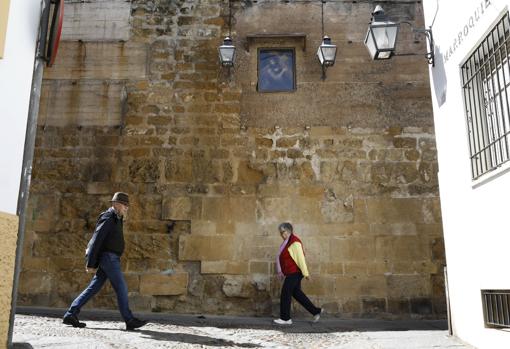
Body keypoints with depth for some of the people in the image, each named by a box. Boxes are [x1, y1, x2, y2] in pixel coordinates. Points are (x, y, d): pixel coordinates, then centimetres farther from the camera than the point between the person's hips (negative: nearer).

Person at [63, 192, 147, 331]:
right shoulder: (108, 218, -12)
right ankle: (129, 321, -3)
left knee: (93, 288, 9)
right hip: (109, 258, -10)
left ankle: (70, 315, 12)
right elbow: (96, 240, -18)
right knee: (121, 288, -7)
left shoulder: (115, 219, 19)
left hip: (109, 259, 10)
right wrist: (90, 264, -19)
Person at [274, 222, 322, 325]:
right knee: (296, 293, 15)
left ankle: (285, 318, 7)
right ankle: (316, 311, 23)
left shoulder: (294, 242, -18)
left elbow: (300, 257, -20)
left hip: (294, 272, -10)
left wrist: (305, 273, -20)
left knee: (285, 294, -4)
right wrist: (282, 271, 17)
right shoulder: (287, 241, 12)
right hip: (291, 273, 10)